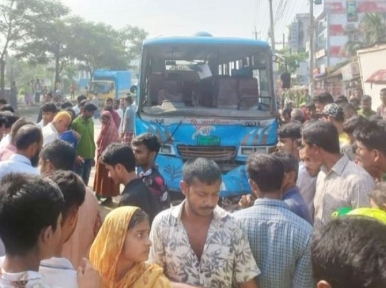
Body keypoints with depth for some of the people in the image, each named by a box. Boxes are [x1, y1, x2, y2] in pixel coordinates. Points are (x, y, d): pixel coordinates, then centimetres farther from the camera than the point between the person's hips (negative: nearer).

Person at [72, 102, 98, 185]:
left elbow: (91, 139, 11)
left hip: (89, 156, 5)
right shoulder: (75, 123, -10)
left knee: (86, 180, 13)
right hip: (80, 157, -5)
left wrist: (93, 156, 11)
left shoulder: (91, 122, 7)